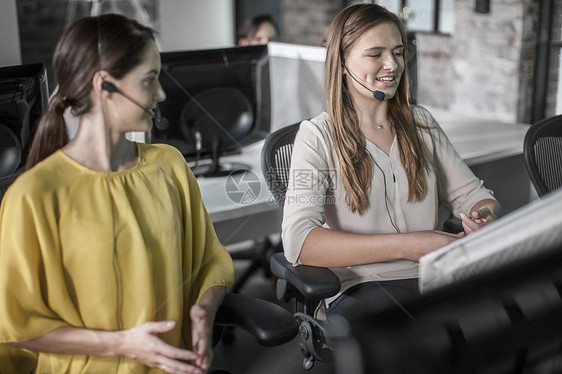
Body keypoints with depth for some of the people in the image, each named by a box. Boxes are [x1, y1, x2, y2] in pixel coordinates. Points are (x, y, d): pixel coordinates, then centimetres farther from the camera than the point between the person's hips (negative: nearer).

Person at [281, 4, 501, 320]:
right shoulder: (318, 136, -1)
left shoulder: (422, 124, 16)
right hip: (359, 289, -6)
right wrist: (406, 246, -23)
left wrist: (485, 218, -9)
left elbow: (471, 194, 18)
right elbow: (298, 242, -15)